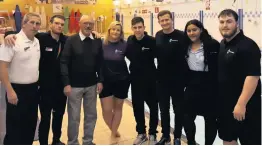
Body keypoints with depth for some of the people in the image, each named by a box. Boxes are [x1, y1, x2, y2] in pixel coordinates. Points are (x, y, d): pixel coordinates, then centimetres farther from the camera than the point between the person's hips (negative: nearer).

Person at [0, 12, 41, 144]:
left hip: (33, 89, 7)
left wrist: (36, 85, 14)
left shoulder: (37, 42, 7)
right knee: (14, 128, 4)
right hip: (17, 90, -7)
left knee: (30, 125, 16)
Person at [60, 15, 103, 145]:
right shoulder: (71, 40, -7)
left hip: (92, 85, 4)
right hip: (75, 85, -3)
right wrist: (66, 83, -16)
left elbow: (100, 63, 6)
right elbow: (64, 63, -10)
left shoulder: (97, 41, 3)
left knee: (91, 115, 13)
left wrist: (100, 80, -1)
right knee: (74, 116, 6)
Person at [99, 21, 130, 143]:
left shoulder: (124, 45, -9)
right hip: (106, 81, 1)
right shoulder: (102, 44, -6)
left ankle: (113, 134, 29)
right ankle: (114, 130, 28)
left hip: (121, 81, 0)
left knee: (118, 108, 12)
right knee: (106, 110, 0)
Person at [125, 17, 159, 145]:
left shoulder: (151, 41, -16)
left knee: (153, 106, 6)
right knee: (137, 106, 11)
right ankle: (141, 133, 27)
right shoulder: (130, 40, -1)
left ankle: (152, 134, 23)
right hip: (135, 78, 4)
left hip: (150, 78, -4)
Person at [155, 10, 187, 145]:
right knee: (163, 109, 14)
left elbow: (187, 56, -12)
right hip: (162, 79, 5)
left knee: (178, 109, 9)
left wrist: (186, 77, -16)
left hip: (177, 79, -4)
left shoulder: (180, 36, -11)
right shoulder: (158, 35, 5)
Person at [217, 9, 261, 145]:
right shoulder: (222, 44, 10)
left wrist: (241, 104, -24)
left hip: (245, 105, -8)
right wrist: (217, 98, 16)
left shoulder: (247, 45, -15)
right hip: (225, 104, 8)